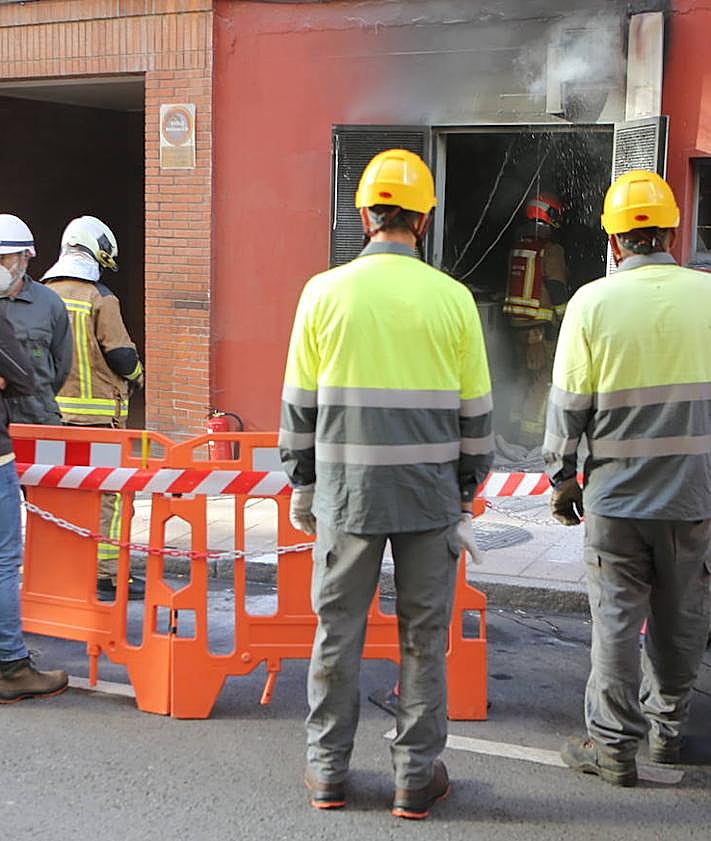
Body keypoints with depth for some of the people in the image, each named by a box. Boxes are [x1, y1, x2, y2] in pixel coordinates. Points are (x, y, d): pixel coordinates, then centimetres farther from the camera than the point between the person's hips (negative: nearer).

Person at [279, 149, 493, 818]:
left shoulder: (325, 292, -3)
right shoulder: (453, 298, -3)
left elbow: (298, 404, 2)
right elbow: (474, 412, 1)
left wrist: (301, 488, 12)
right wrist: (467, 495, 12)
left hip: (346, 493, 0)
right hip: (430, 496, 0)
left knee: (337, 631, 12)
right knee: (423, 638, 10)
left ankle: (327, 771, 23)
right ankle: (416, 777, 20)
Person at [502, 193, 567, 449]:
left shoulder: (517, 247, 9)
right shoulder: (551, 250, -12)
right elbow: (557, 291, -13)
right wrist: (561, 322, -3)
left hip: (515, 321, 7)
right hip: (540, 324, -7)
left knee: (526, 378, 19)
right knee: (544, 380, 0)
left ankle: (517, 425, 23)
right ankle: (530, 433, -2)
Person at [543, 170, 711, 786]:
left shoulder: (593, 302, -9)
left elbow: (569, 403, -6)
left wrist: (562, 477, 6)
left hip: (617, 493, -2)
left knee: (617, 618, 7)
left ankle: (614, 745, 14)